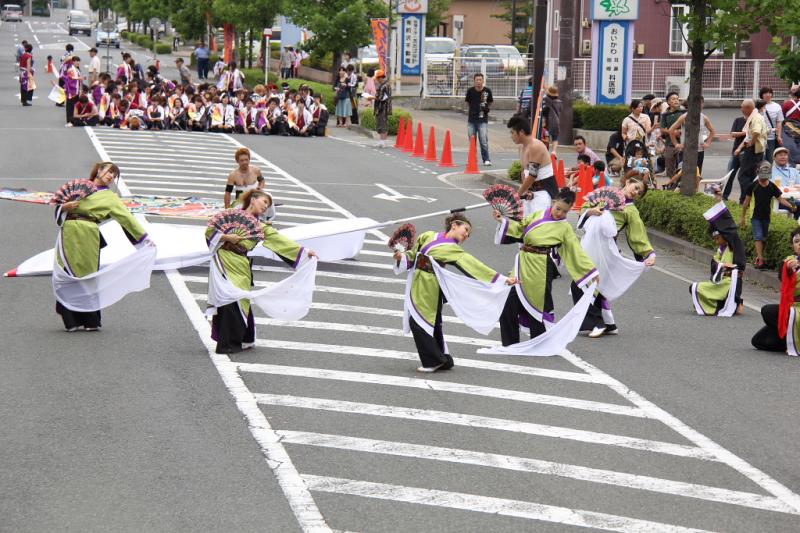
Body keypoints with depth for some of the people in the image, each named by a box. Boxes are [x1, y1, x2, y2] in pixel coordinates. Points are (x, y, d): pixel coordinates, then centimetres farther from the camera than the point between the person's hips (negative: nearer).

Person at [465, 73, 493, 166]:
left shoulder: (487, 91, -2)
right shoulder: (470, 91, 0)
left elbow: (490, 102, 14)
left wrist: (487, 108, -3)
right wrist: (473, 109, 3)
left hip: (483, 120, -2)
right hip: (471, 120, 2)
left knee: (484, 141, -9)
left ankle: (486, 160, -1)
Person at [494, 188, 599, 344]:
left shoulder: (565, 228, 1)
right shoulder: (538, 215, 10)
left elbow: (577, 252, 1)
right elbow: (520, 228, 23)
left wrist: (591, 271, -5)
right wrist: (503, 221, 12)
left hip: (541, 268, -4)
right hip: (523, 263, 4)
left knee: (538, 305, 1)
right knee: (509, 304, 3)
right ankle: (510, 343, 17)